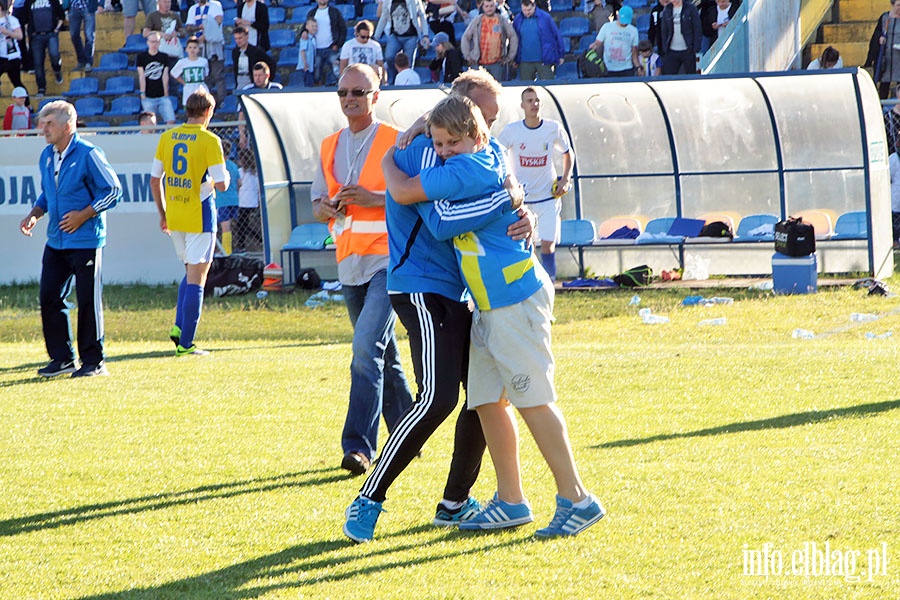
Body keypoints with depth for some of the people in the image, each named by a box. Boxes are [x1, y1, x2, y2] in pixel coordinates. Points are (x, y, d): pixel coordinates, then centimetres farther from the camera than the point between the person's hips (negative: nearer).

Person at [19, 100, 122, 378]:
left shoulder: (88, 154, -12)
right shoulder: (46, 156, 10)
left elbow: (113, 190, -10)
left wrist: (83, 215, -15)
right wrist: (35, 214, 5)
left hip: (85, 240, -7)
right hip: (56, 241, 7)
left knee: (88, 301, -1)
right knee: (49, 298, 5)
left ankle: (93, 361, 8)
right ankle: (62, 358, 16)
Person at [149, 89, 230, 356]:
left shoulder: (166, 138, 5)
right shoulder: (209, 140, -11)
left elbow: (154, 180, 8)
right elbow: (221, 184, -14)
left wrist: (163, 213, 18)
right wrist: (225, 177, 9)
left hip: (174, 215, 6)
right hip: (199, 215, -5)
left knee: (191, 271, 22)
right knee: (196, 279, -1)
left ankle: (179, 326, 8)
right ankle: (185, 343, -3)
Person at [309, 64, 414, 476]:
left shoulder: (395, 143, -3)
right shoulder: (330, 148, 15)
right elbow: (318, 205, 19)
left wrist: (376, 198, -18)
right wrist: (329, 207, -5)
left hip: (388, 259, -7)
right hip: (350, 264, 7)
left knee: (367, 348, -19)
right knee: (384, 357, 13)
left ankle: (358, 445, -23)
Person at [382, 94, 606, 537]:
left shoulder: (469, 168, -18)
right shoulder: (493, 155, 9)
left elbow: (402, 192, -11)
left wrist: (389, 161, 8)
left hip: (515, 301, -10)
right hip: (491, 307, 10)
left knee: (533, 400, -9)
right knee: (487, 401, 10)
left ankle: (576, 499, -6)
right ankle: (510, 503, 16)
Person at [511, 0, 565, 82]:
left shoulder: (545, 17, -4)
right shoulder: (517, 20, 4)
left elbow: (557, 36, 2)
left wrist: (561, 55, 4)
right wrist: (514, 59, 15)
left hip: (544, 61, -3)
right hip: (525, 62, 3)